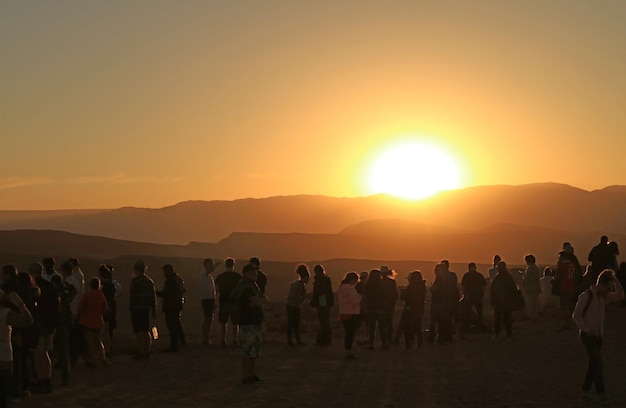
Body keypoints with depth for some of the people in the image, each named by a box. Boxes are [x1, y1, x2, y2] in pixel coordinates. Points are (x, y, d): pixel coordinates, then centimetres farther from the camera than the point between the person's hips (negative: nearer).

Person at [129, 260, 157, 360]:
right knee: (146, 331, 13)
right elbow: (153, 296, 11)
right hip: (147, 309, 6)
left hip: (137, 308, -6)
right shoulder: (150, 281, 10)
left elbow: (133, 295, -13)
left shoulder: (135, 280, -10)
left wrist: (131, 308, -8)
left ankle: (141, 353, -6)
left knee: (139, 332, -4)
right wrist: (154, 310, 16)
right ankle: (147, 353, 16)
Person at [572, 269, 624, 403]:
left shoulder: (604, 296, 7)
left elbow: (620, 296, 5)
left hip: (598, 335, 8)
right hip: (587, 335, -7)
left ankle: (586, 391, 14)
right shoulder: (586, 296, -15)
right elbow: (576, 316, -13)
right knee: (598, 362, -15)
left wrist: (615, 280, -4)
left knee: (594, 363, 7)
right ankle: (601, 393, -14)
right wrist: (587, 329, -19)